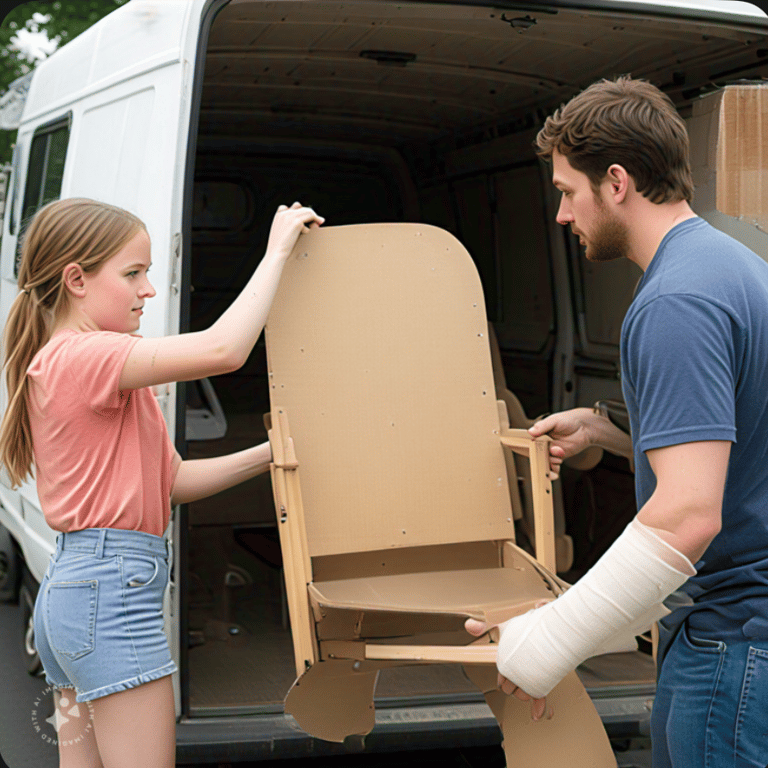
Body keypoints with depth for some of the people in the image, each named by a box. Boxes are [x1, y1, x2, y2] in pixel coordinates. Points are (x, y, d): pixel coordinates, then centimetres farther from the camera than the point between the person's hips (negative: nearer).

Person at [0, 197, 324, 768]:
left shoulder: (57, 365, 18)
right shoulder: (82, 356, -14)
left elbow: (173, 481, 16)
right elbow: (223, 348, -26)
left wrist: (270, 455, 6)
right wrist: (277, 250, -15)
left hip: (67, 589, 11)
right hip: (115, 586, -11)